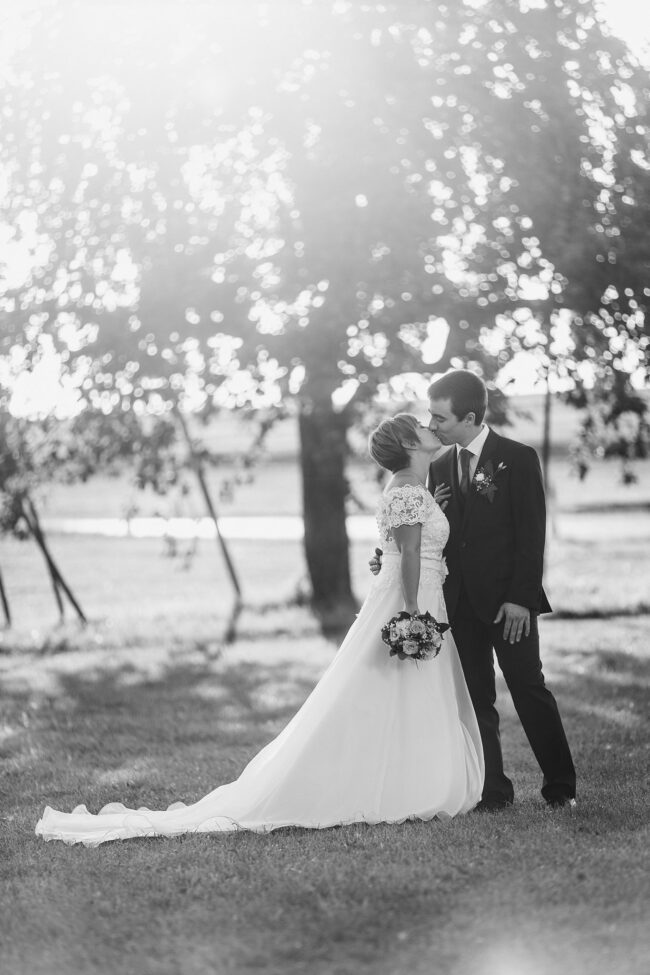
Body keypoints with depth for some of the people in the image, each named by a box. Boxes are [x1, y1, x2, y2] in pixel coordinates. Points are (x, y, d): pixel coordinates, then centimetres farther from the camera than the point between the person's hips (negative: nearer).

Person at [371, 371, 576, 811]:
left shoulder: (518, 459, -7)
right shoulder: (440, 466, 10)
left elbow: (531, 534, -9)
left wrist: (521, 598, -14)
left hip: (508, 601, -5)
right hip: (459, 602, 5)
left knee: (529, 690, 0)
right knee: (475, 700, 6)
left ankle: (560, 786, 12)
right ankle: (493, 791, 13)